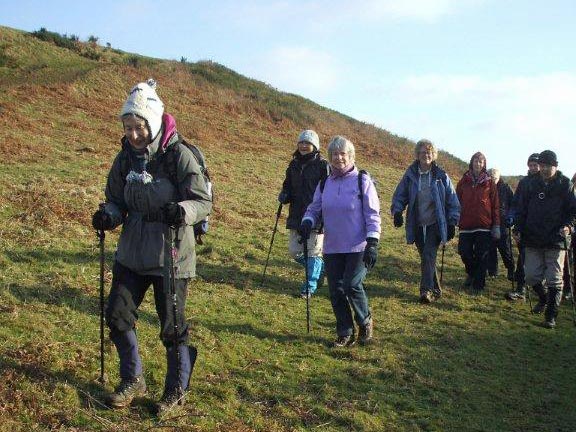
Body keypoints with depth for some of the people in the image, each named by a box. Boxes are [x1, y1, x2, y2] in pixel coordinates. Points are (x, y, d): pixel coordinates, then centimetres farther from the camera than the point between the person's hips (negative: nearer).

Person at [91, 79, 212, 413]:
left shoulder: (179, 155, -13)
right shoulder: (125, 159, 4)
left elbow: (204, 202, -14)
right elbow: (118, 201, 11)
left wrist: (181, 210, -35)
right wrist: (109, 216, -11)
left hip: (170, 254, -6)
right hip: (132, 252, 6)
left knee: (172, 326, 3)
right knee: (118, 315, 8)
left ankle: (177, 389, 23)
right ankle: (133, 381, 28)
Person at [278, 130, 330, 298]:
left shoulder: (322, 165, -7)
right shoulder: (294, 165, 11)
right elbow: (288, 187, 22)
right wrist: (284, 196, -1)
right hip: (296, 216, 6)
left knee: (313, 251, -1)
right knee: (294, 251, 9)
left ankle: (309, 286, 13)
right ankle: (321, 268, 32)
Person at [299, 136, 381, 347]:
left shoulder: (362, 181, -4)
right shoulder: (324, 184, 9)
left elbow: (372, 214, -5)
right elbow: (314, 209, 15)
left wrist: (372, 243, -13)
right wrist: (308, 221, -8)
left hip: (358, 248, -5)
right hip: (332, 248, 5)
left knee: (352, 285, -13)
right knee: (336, 291, 5)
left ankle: (365, 322, 15)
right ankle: (345, 334, 19)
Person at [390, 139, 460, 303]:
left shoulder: (441, 176, -2)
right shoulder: (410, 175, 2)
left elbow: (452, 200, 3)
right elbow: (399, 196, 7)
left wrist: (452, 222, -1)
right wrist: (397, 211, -11)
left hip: (435, 224, -3)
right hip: (417, 225, 3)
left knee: (429, 256, -15)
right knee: (426, 258, 11)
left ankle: (426, 290, -16)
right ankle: (436, 289, 25)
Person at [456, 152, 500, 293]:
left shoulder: (489, 183, 3)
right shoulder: (463, 182, 6)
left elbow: (495, 205, 2)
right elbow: (457, 201, 9)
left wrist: (496, 225, -1)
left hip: (484, 225, -1)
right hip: (466, 225, 2)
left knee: (481, 256, 1)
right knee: (464, 252, 2)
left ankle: (478, 284, 12)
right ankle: (472, 274, 30)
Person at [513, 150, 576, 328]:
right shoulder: (531, 184, 6)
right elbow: (521, 209, 10)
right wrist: (519, 229, 2)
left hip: (556, 240, -3)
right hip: (533, 240, 3)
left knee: (554, 280, -1)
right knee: (531, 276, 7)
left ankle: (551, 315, 8)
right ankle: (544, 299, 35)